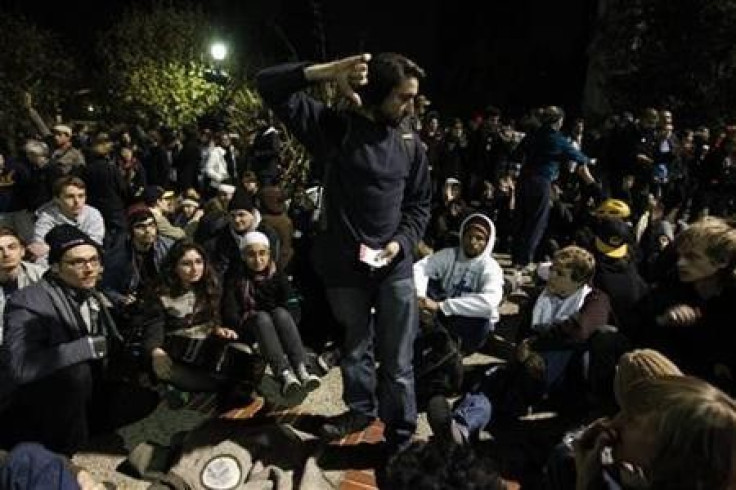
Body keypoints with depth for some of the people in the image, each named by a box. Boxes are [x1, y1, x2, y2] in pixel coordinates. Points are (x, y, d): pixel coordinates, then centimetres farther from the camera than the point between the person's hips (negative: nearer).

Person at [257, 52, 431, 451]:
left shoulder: (410, 146, 1)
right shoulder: (335, 127, -5)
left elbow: (419, 205, 10)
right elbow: (269, 85, -8)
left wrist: (401, 242, -8)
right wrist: (329, 72, -20)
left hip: (394, 267, 1)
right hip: (345, 265, -1)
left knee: (396, 359, 7)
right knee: (355, 348, 19)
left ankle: (401, 437, 25)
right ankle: (360, 409, 45)